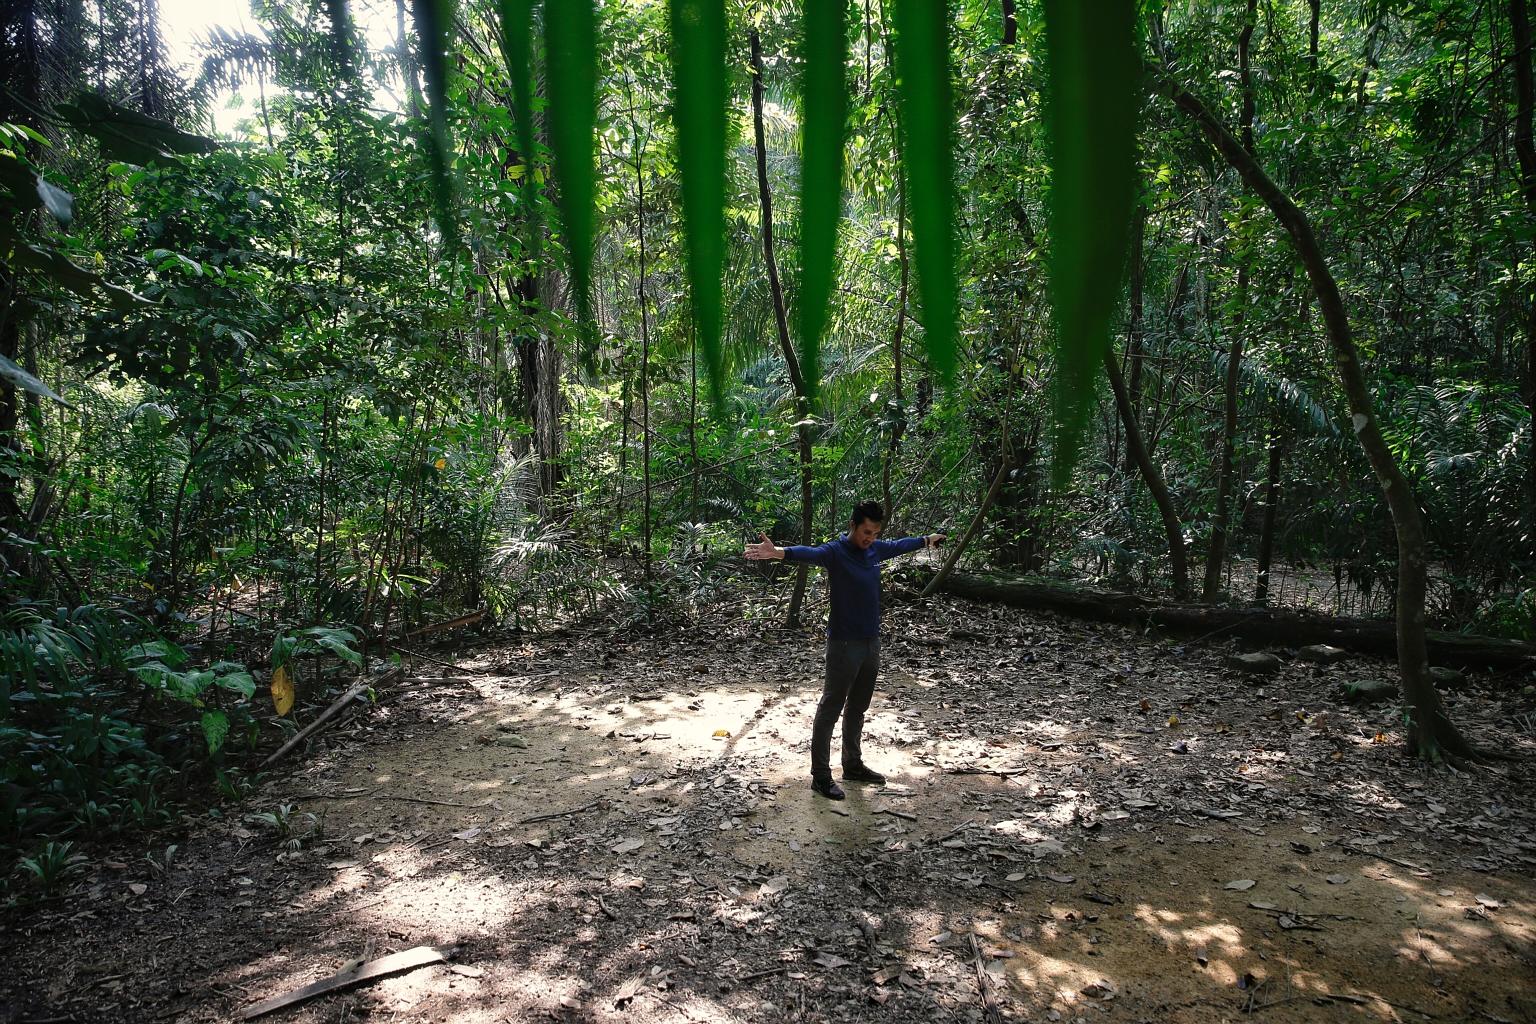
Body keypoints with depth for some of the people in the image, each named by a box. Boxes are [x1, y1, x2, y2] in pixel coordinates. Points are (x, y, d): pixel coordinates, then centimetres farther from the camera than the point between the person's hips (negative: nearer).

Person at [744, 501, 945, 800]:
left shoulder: (875, 549, 5)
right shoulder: (835, 552, -17)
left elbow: (899, 545, 27)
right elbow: (809, 553, -38)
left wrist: (927, 540, 43)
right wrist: (778, 552, -59)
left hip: (871, 642, 8)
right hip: (845, 644, -7)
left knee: (858, 708, 19)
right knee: (830, 710, 0)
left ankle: (853, 765, 32)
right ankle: (821, 776, 6)